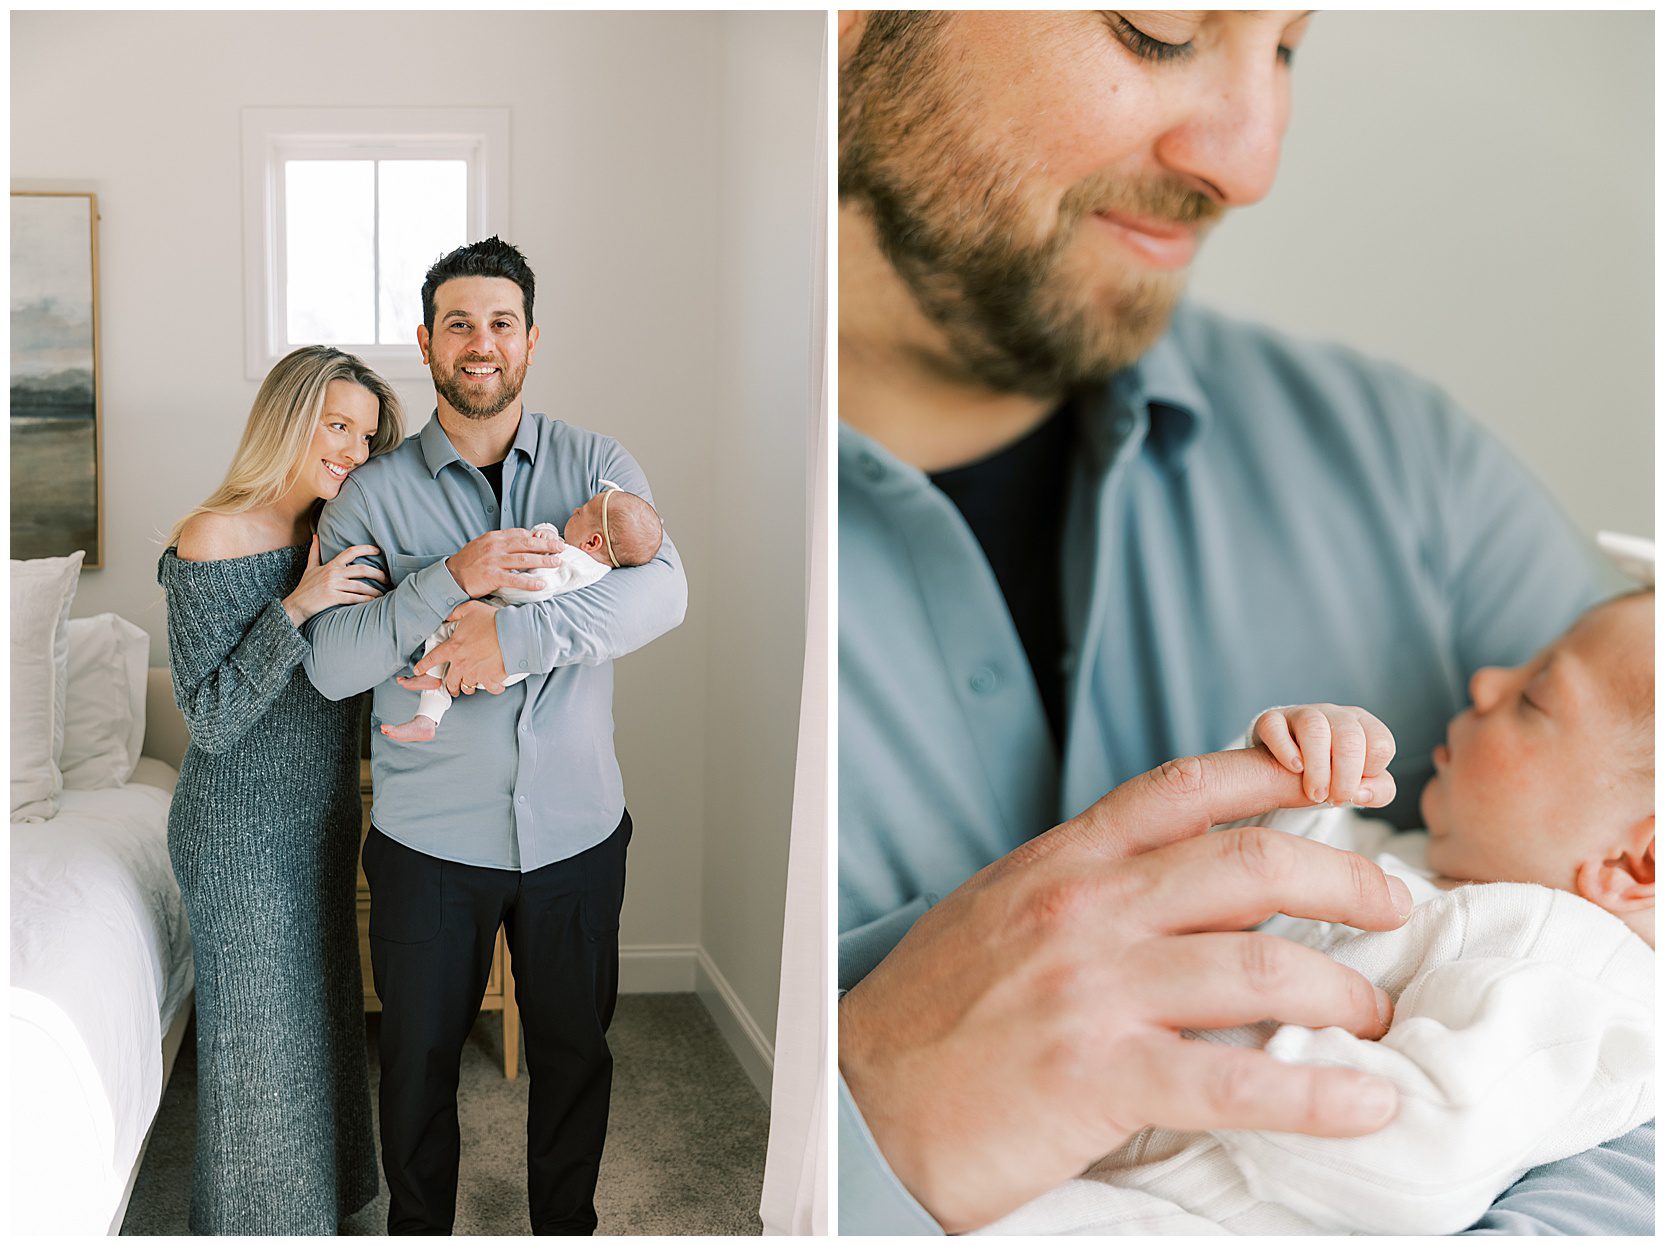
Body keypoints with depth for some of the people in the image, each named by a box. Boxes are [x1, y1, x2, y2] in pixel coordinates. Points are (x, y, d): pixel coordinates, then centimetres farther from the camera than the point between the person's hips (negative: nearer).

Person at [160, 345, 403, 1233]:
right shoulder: (210, 543, -19)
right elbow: (209, 717, -20)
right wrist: (299, 606, -28)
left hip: (322, 810, 7)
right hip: (241, 821, -7)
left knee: (322, 1008, 18)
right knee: (259, 1028, 5)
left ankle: (322, 1196, 35)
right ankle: (257, 1219, 24)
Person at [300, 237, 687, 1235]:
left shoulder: (597, 465, -1)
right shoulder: (374, 495, -3)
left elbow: (663, 587, -18)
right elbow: (331, 664, -11)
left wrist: (514, 636, -29)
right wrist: (452, 580, -25)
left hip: (579, 827, 1)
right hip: (430, 838, 0)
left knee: (576, 1050, 17)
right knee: (418, 1060, 15)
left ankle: (568, 1224, 40)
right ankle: (418, 1227, 38)